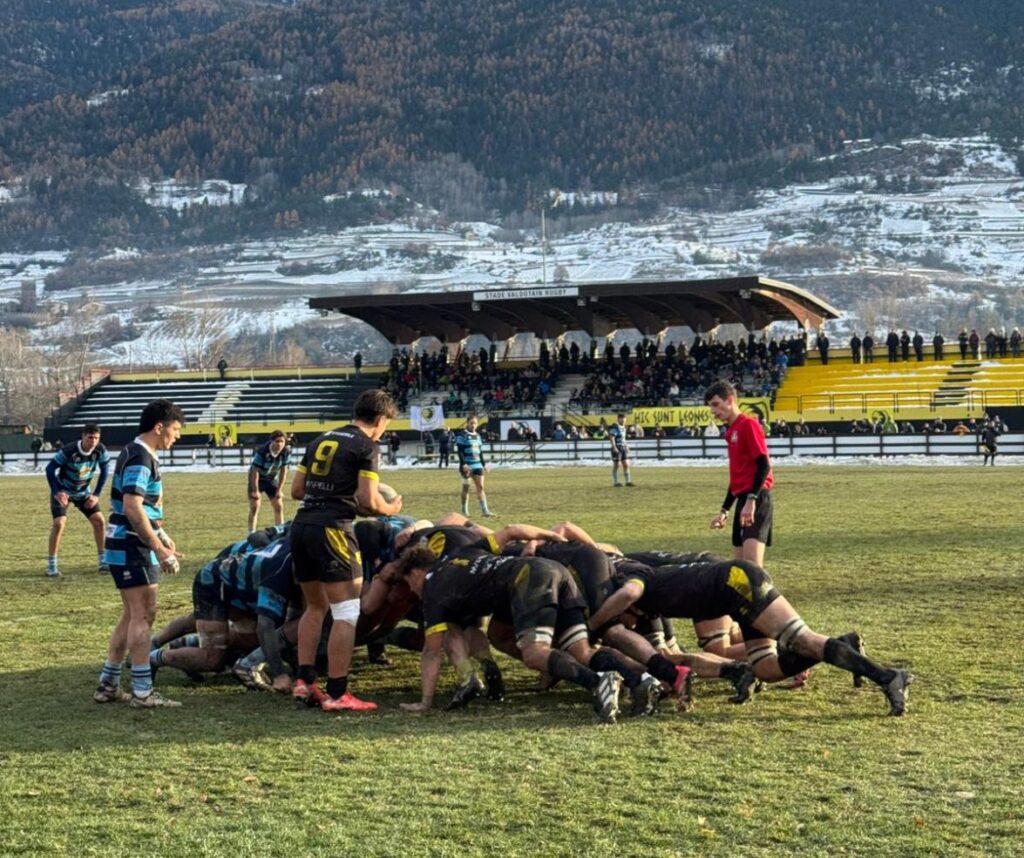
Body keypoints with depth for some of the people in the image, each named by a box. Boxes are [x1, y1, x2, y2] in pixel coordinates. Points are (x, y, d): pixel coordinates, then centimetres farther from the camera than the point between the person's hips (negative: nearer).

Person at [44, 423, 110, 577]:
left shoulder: (100, 451, -18)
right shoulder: (68, 452, -30)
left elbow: (104, 471, -3)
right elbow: (50, 469, -22)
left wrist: (96, 494, -9)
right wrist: (56, 492, -29)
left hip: (83, 492, 4)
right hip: (62, 491, -4)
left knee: (99, 521, -4)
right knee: (59, 523, -21)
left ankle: (103, 561, 10)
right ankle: (51, 564, -11)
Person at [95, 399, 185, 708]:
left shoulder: (137, 453, 15)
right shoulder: (140, 458, -17)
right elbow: (132, 508, -26)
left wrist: (159, 535, 19)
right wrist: (160, 549, -24)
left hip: (129, 546, 10)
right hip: (131, 547, -10)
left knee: (132, 616, 14)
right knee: (143, 615, -7)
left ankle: (108, 684, 19)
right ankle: (142, 692, -5)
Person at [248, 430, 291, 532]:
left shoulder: (286, 452, -21)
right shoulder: (262, 452, -34)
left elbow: (283, 470, -10)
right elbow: (255, 471, -26)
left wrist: (279, 489, -8)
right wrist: (255, 490, -22)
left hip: (272, 479, 4)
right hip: (257, 479, -4)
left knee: (279, 506, 4)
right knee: (254, 507, -8)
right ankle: (251, 533, -5)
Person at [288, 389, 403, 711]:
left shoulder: (322, 440, 19)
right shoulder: (367, 446, -2)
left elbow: (296, 489, 18)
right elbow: (368, 501, -9)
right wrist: (391, 509, 10)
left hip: (301, 526, 8)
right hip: (331, 528, -8)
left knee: (316, 607, 21)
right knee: (346, 612, -3)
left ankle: (304, 681, 15)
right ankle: (337, 693, -6)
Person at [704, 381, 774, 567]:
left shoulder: (748, 424, -7)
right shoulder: (731, 431, 18)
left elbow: (764, 465, -16)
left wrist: (751, 500, -25)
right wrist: (724, 510, 26)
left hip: (756, 500, -9)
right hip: (744, 499, 9)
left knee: (752, 561, -21)